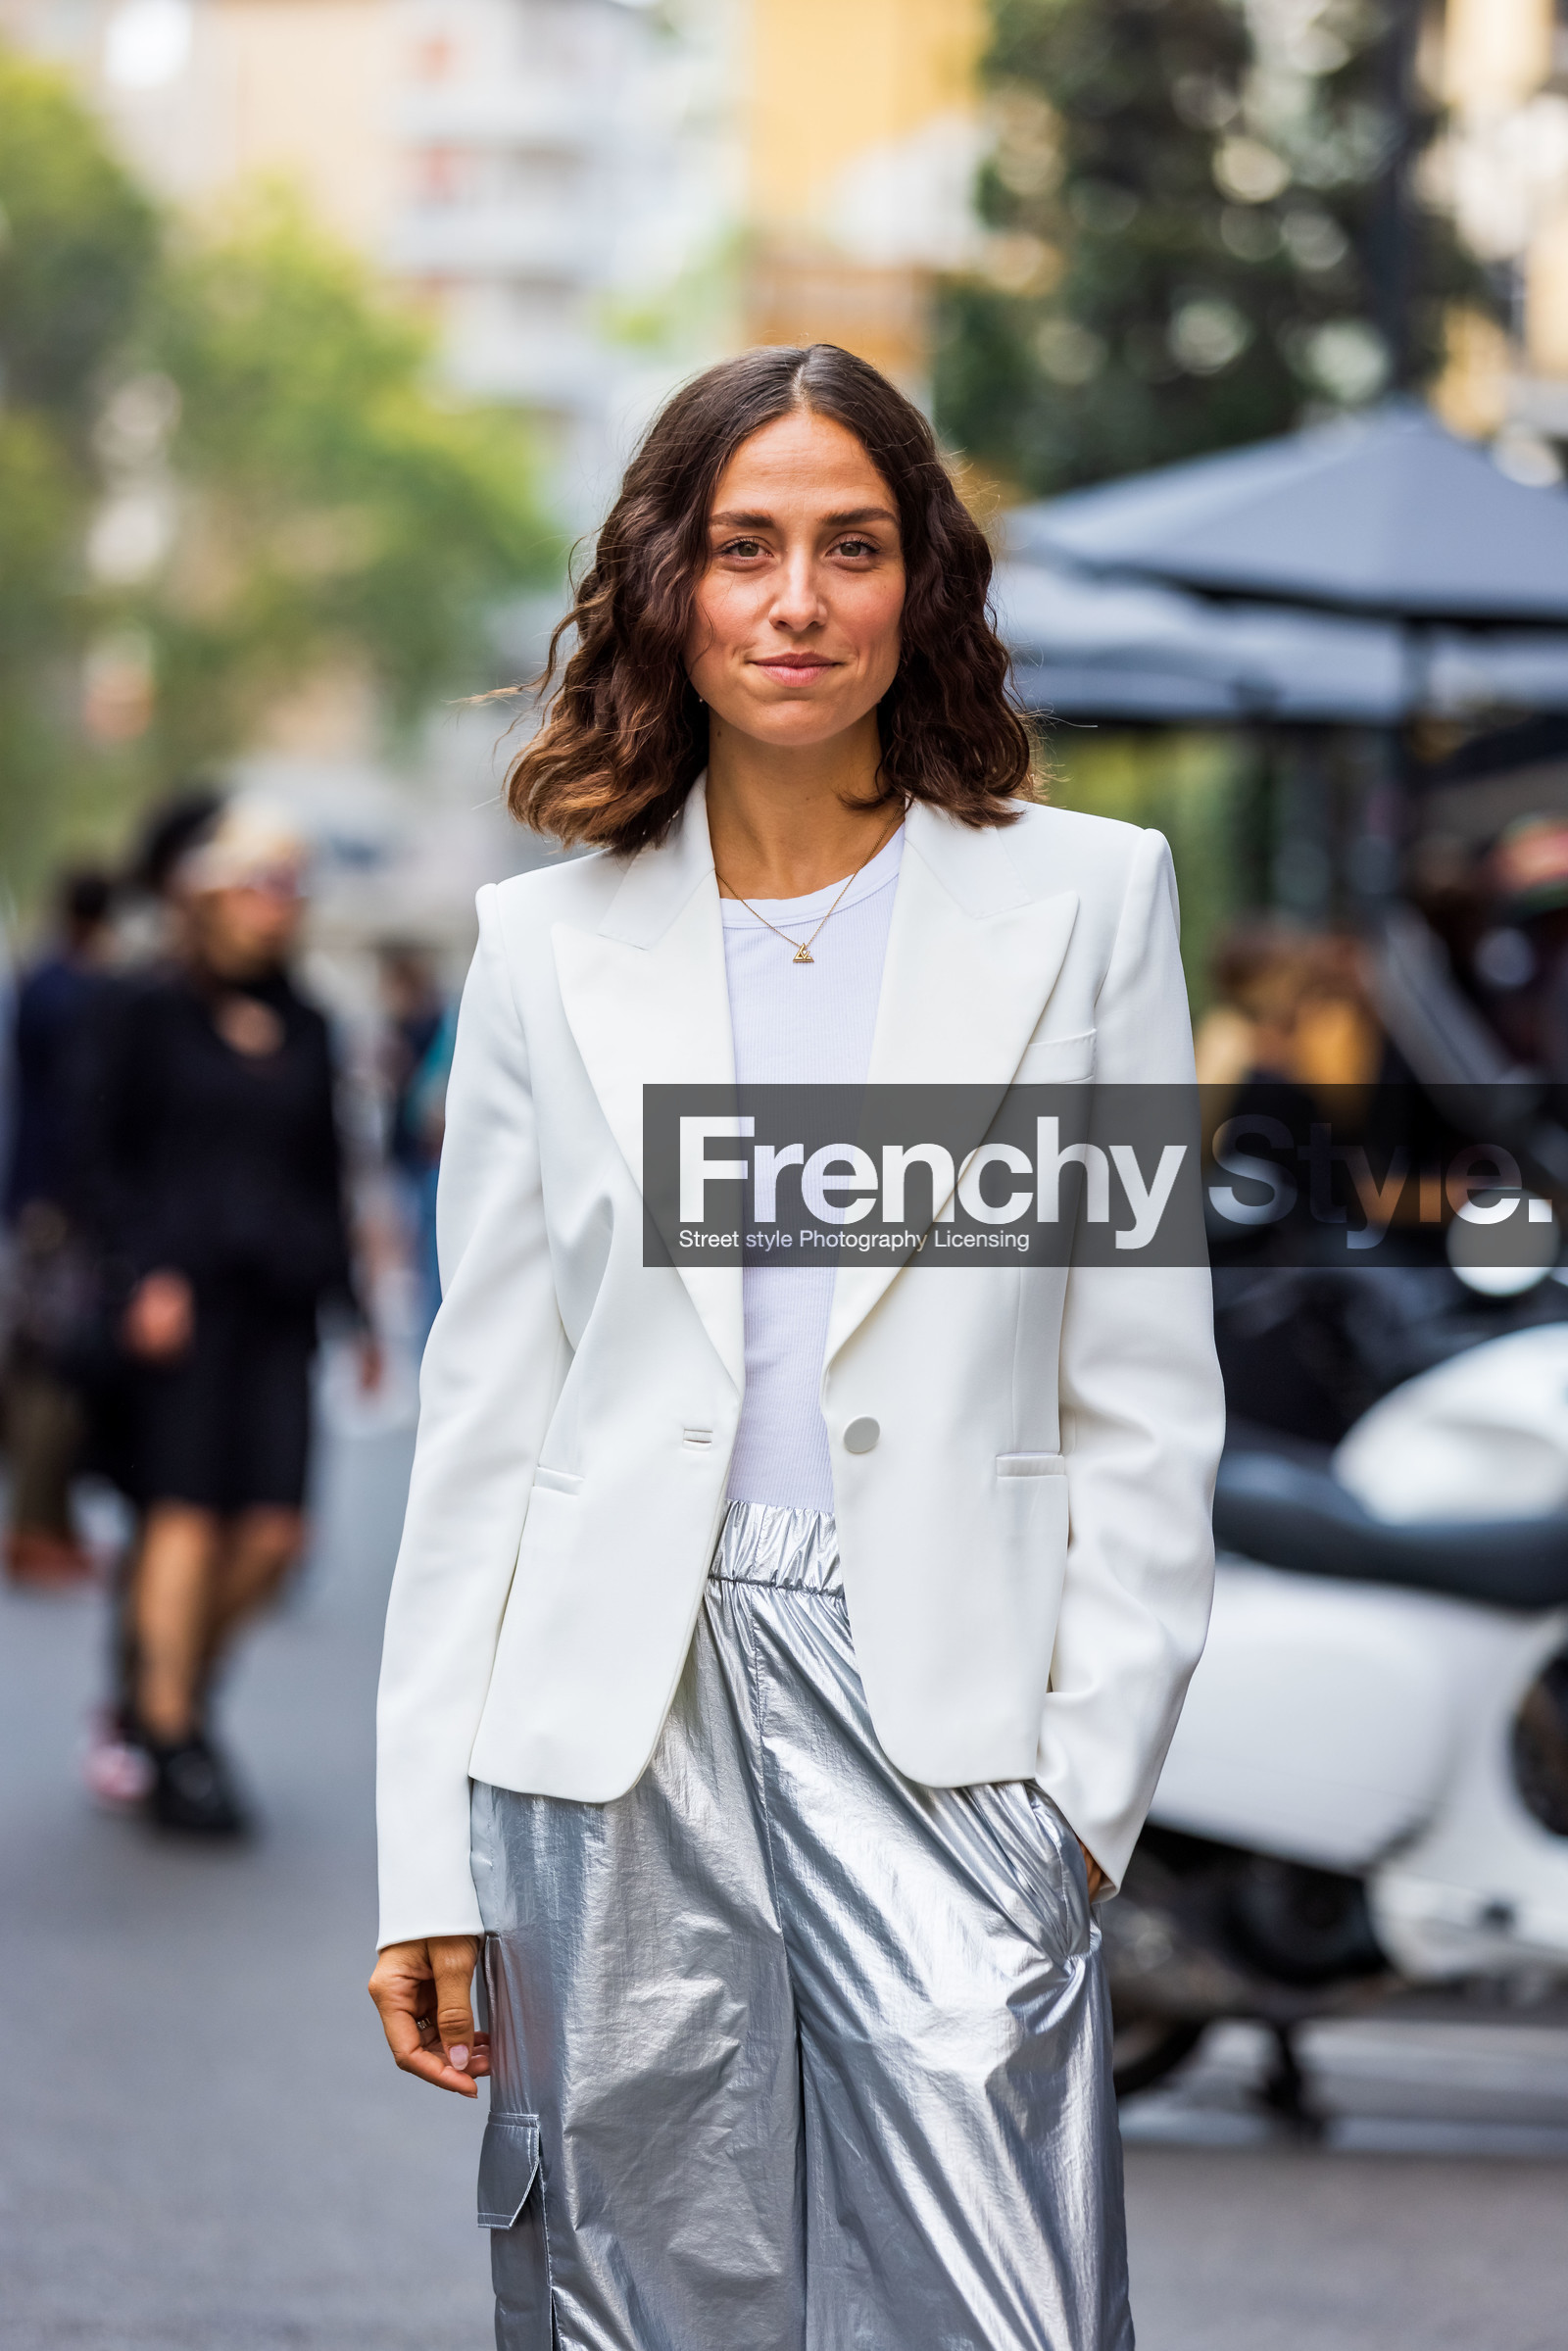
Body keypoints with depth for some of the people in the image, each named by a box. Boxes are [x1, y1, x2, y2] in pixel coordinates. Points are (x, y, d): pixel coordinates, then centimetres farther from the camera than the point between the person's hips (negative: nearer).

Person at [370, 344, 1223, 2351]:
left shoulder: (1083, 900, 6)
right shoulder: (551, 943, 9)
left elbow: (1145, 1396, 5)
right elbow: (483, 1416, 9)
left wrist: (1092, 1778, -4)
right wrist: (428, 1863, 4)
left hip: (943, 1719, -2)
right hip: (621, 1725, 2)